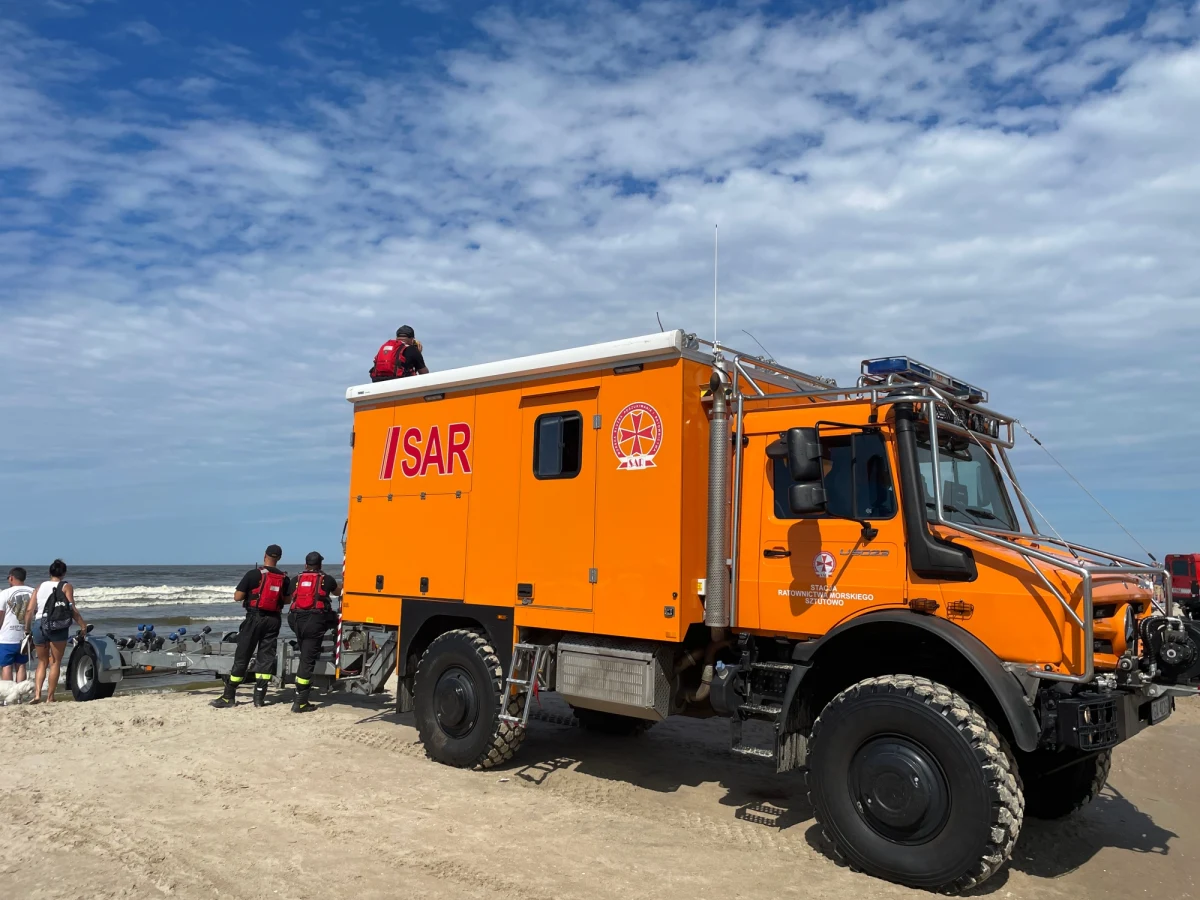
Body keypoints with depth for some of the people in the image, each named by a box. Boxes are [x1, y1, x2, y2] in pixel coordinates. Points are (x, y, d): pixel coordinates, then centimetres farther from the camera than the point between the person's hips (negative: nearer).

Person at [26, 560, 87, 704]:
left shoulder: (40, 586, 13)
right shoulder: (66, 586, 1)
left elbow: (29, 610, 9)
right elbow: (72, 609, -8)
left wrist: (27, 629, 16)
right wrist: (83, 625, -4)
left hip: (38, 625, 4)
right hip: (58, 627, -4)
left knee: (42, 662, 17)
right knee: (55, 662, 7)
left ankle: (37, 693, 3)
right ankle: (50, 697, 7)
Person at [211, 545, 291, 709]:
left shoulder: (253, 574, -8)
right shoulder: (284, 578, 3)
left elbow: (237, 597, -7)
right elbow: (287, 600, 11)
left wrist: (248, 591, 13)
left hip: (255, 617, -3)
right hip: (273, 620, 3)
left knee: (242, 656, 3)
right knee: (266, 656, 8)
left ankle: (229, 696, 8)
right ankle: (260, 696, 7)